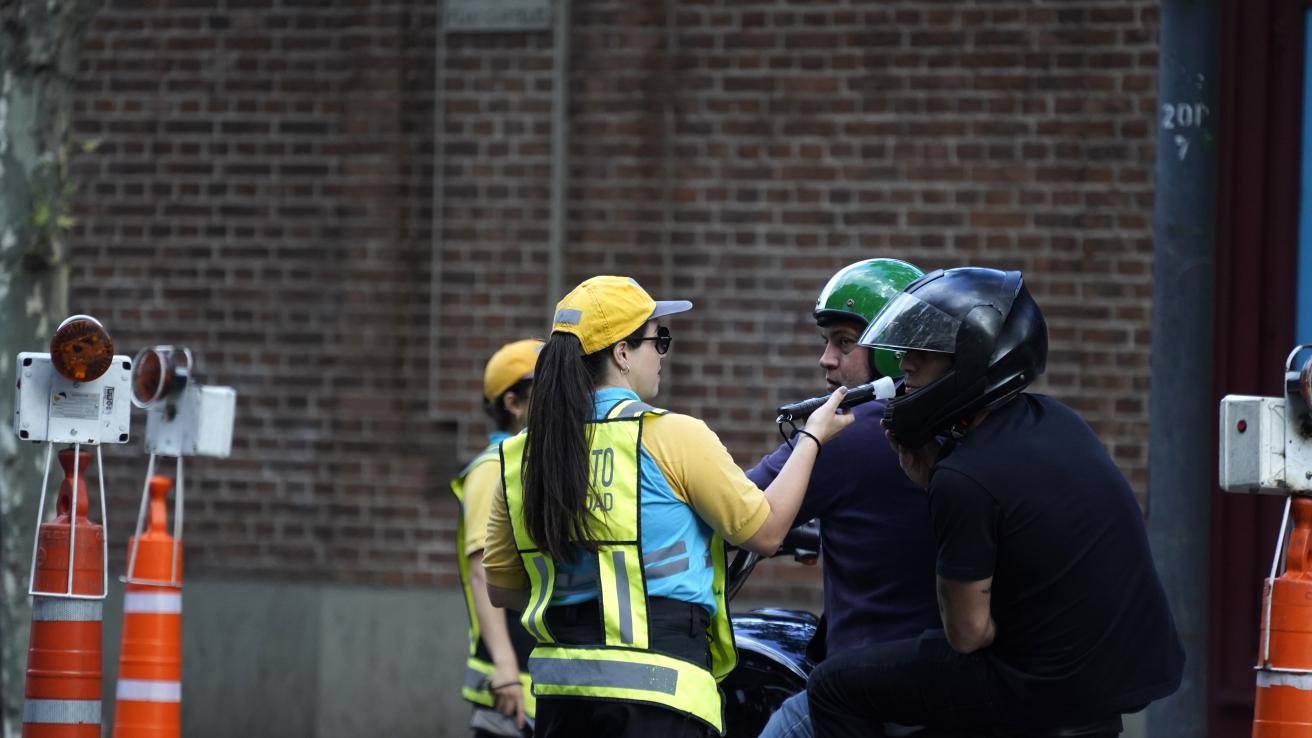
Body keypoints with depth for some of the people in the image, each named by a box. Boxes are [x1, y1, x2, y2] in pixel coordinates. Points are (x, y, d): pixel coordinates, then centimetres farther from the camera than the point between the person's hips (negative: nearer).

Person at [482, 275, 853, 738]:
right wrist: (812, 438, 14)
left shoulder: (522, 456, 8)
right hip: (655, 697, -6)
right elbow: (766, 531, 1)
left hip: (559, 690, 6)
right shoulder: (671, 436, -8)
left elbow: (502, 589, 13)